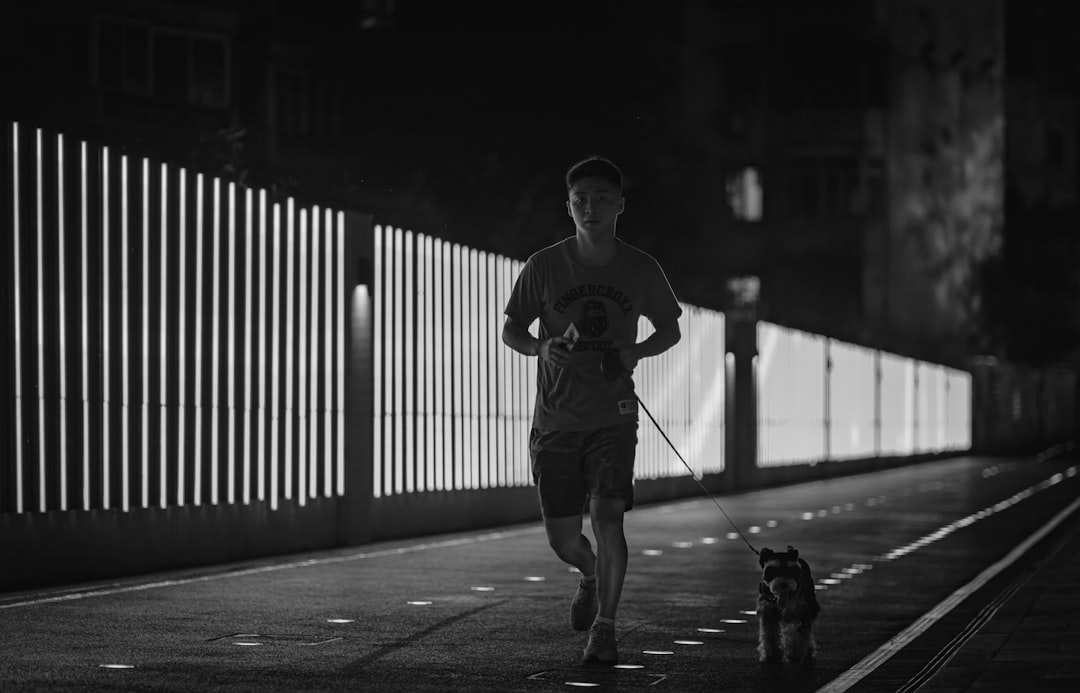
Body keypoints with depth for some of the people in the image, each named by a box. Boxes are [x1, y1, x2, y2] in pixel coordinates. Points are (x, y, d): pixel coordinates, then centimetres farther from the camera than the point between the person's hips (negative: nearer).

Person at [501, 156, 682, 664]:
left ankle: (604, 626, -3)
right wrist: (542, 347, -17)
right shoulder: (543, 267, -5)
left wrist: (637, 351, -10)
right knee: (563, 540, 5)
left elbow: (670, 331, 12)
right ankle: (592, 577, 41)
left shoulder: (641, 270, -2)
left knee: (606, 517, -18)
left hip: (613, 417, -1)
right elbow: (510, 330, 5)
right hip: (555, 421, 1)